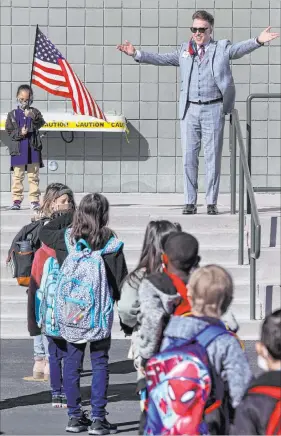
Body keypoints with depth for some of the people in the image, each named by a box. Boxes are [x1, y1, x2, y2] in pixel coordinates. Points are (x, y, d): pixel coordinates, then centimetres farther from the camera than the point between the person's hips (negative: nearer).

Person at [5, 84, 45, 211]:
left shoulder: (34, 112, 5)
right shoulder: (13, 114, 5)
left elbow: (40, 124, -12)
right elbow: (9, 131, 3)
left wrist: (33, 117, -31)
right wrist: (20, 133, -15)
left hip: (33, 149, 0)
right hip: (18, 149, 0)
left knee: (33, 176, 3)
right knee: (17, 176, 2)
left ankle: (34, 200, 6)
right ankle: (16, 200, 6)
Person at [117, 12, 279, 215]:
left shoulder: (222, 48, 6)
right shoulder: (184, 50, 14)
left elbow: (240, 49, -8)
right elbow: (161, 59, 15)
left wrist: (258, 41, -27)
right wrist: (136, 54, 7)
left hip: (213, 109, -2)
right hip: (190, 109, 2)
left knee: (213, 158, 0)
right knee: (189, 158, 2)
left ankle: (212, 202, 6)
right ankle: (190, 202, 7)